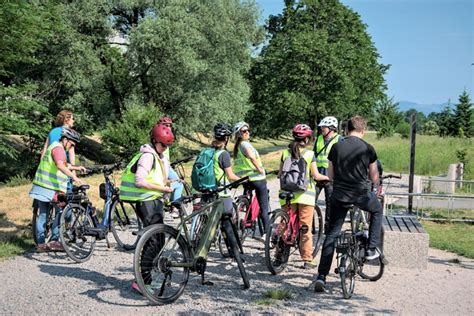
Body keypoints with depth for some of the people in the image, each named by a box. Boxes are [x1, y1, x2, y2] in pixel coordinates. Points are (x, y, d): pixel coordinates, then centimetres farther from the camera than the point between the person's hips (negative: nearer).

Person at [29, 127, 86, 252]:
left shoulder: (53, 146, 21)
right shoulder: (58, 148, -12)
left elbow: (64, 165, 30)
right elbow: (60, 166, -30)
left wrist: (76, 167, 19)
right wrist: (74, 177, -38)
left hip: (41, 186, 10)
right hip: (50, 189, -10)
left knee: (43, 214, 10)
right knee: (60, 212, -2)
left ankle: (41, 244, 13)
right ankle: (54, 241, -3)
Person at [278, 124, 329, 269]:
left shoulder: (285, 153, 5)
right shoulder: (310, 154, -4)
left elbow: (280, 174, 7)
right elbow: (316, 176, -6)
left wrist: (279, 175, 28)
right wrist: (327, 177, 12)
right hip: (305, 194, -2)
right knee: (306, 228, 4)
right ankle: (307, 260, 8)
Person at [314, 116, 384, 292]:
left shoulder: (336, 147, 3)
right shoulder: (367, 149, -2)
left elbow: (331, 175, 10)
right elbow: (373, 175, 8)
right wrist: (378, 187, 29)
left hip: (339, 195, 2)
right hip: (361, 194, -2)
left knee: (331, 234, 8)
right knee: (377, 211, 31)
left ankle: (321, 276, 2)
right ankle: (372, 249, 28)